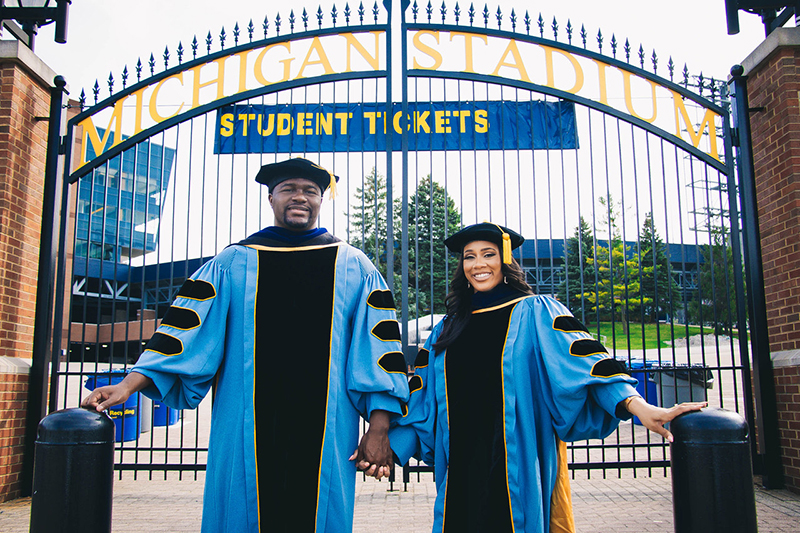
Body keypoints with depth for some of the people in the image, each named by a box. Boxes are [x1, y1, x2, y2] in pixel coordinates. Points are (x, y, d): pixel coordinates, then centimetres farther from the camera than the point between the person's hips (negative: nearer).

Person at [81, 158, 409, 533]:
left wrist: (379, 427, -6)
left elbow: (379, 343, 2)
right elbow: (189, 326, 5)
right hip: (246, 430, 1)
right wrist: (130, 384, -6)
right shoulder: (233, 263, 10)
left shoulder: (353, 267, 8)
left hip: (324, 431, 0)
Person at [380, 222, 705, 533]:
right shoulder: (447, 330, 12)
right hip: (462, 468, 3)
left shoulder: (535, 313, 1)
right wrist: (391, 447, 4)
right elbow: (421, 397, 13)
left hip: (519, 464, -3)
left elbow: (582, 358, -12)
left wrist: (638, 406, -26)